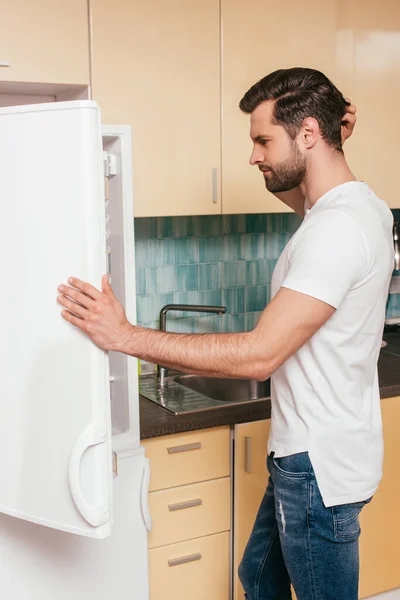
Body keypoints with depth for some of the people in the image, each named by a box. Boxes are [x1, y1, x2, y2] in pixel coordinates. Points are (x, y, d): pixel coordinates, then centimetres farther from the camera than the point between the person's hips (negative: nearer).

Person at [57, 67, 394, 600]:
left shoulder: (338, 230, -27)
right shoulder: (355, 207, 6)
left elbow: (258, 355, -30)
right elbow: (302, 198, 30)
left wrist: (127, 336, -28)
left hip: (320, 466, -10)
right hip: (307, 454, 10)